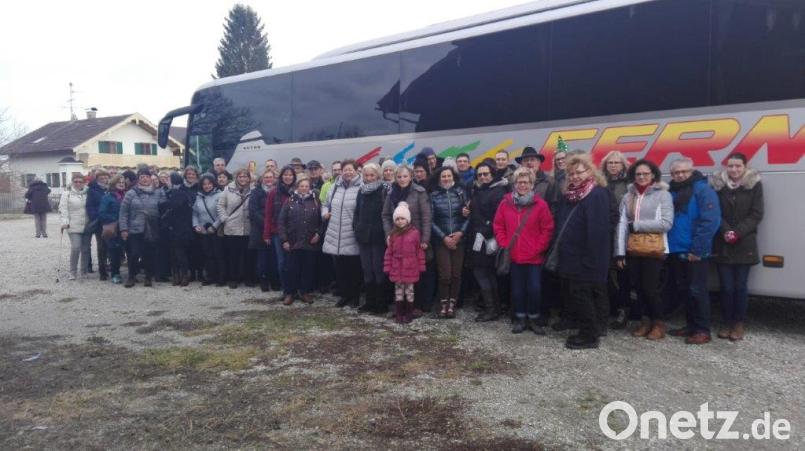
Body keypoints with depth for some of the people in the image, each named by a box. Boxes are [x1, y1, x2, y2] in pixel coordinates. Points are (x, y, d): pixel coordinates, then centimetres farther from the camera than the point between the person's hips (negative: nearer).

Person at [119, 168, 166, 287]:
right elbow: (123, 212, 2)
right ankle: (131, 277, 16)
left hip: (152, 231, 1)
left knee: (150, 254, 5)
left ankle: (149, 277, 21)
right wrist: (123, 228, -4)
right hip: (135, 230, -1)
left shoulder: (159, 193, 4)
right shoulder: (131, 193, 2)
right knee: (135, 254, -3)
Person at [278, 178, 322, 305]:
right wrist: (284, 240, -6)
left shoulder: (315, 202, 5)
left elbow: (321, 220, 8)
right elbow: (281, 221, 0)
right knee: (291, 269, 4)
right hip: (292, 242, -1)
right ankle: (289, 293, 15)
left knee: (308, 269, 8)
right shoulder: (290, 202, 2)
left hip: (310, 243, 1)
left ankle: (305, 292, 21)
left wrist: (318, 234, -6)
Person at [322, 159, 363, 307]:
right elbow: (326, 204, 25)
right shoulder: (336, 187, 12)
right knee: (339, 267, 11)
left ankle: (355, 296, 21)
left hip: (352, 238, -5)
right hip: (335, 236, 5)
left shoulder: (360, 188, -8)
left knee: (354, 268, 6)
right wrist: (325, 212, 6)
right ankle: (345, 294, 25)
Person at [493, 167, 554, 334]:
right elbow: (498, 226, 6)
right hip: (513, 256, 2)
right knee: (517, 288, 10)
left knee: (534, 288, 0)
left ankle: (533, 319, 17)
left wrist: (538, 248, -8)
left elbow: (547, 229, -3)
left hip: (534, 257, -2)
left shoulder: (540, 204, -5)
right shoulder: (505, 203, 1)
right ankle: (520, 318, 23)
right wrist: (504, 245, -2)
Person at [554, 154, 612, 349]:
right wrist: (559, 251, 15)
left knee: (581, 296, -3)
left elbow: (598, 231, -21)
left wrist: (591, 259, -24)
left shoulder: (598, 195, -14)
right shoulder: (569, 195, 13)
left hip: (585, 259, -9)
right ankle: (596, 328, 27)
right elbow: (561, 224, 19)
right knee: (575, 295, 15)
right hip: (570, 257, 9)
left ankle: (589, 335, 9)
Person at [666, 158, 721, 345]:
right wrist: (666, 245, 7)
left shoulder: (703, 190, -10)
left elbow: (710, 222, -17)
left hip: (695, 253, -7)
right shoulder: (671, 192, 12)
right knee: (683, 290, 14)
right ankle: (691, 325, 26)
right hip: (676, 251, 7)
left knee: (697, 291, -2)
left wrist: (697, 249, -19)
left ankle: (703, 330, 8)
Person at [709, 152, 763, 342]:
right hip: (722, 245, 1)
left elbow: (756, 214, -3)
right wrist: (726, 231, -14)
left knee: (740, 286, 2)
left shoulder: (754, 184, 0)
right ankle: (727, 323, 16)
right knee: (726, 286, 3)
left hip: (745, 245, -1)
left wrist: (738, 232, -13)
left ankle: (739, 323, 15)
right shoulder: (717, 184, 2)